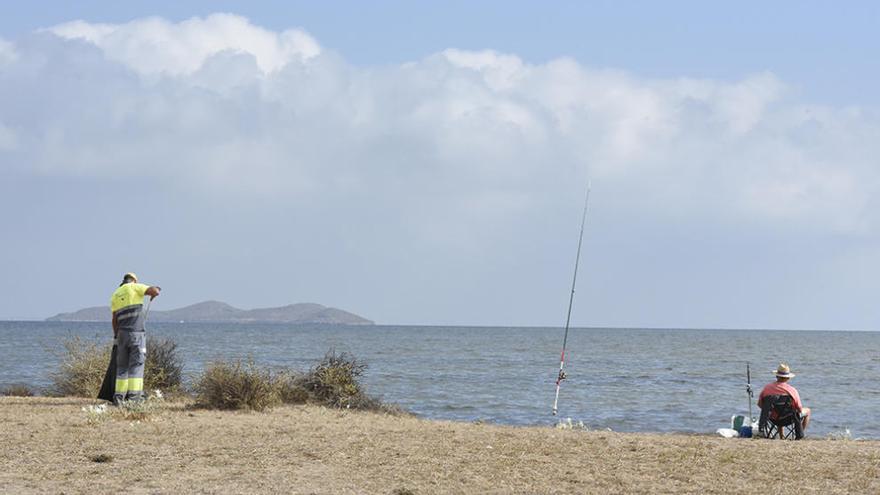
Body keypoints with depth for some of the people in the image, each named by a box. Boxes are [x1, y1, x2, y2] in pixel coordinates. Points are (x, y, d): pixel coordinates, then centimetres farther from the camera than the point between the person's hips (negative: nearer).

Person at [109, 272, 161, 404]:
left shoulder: (115, 296, 15)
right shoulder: (135, 287, 1)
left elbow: (115, 319, 13)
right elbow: (154, 291, -11)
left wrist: (116, 337, 21)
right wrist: (156, 291, 12)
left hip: (122, 333, 5)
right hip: (137, 333, -5)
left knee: (122, 366, 10)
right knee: (136, 364, -5)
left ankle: (119, 395, 5)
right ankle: (133, 395, -13)